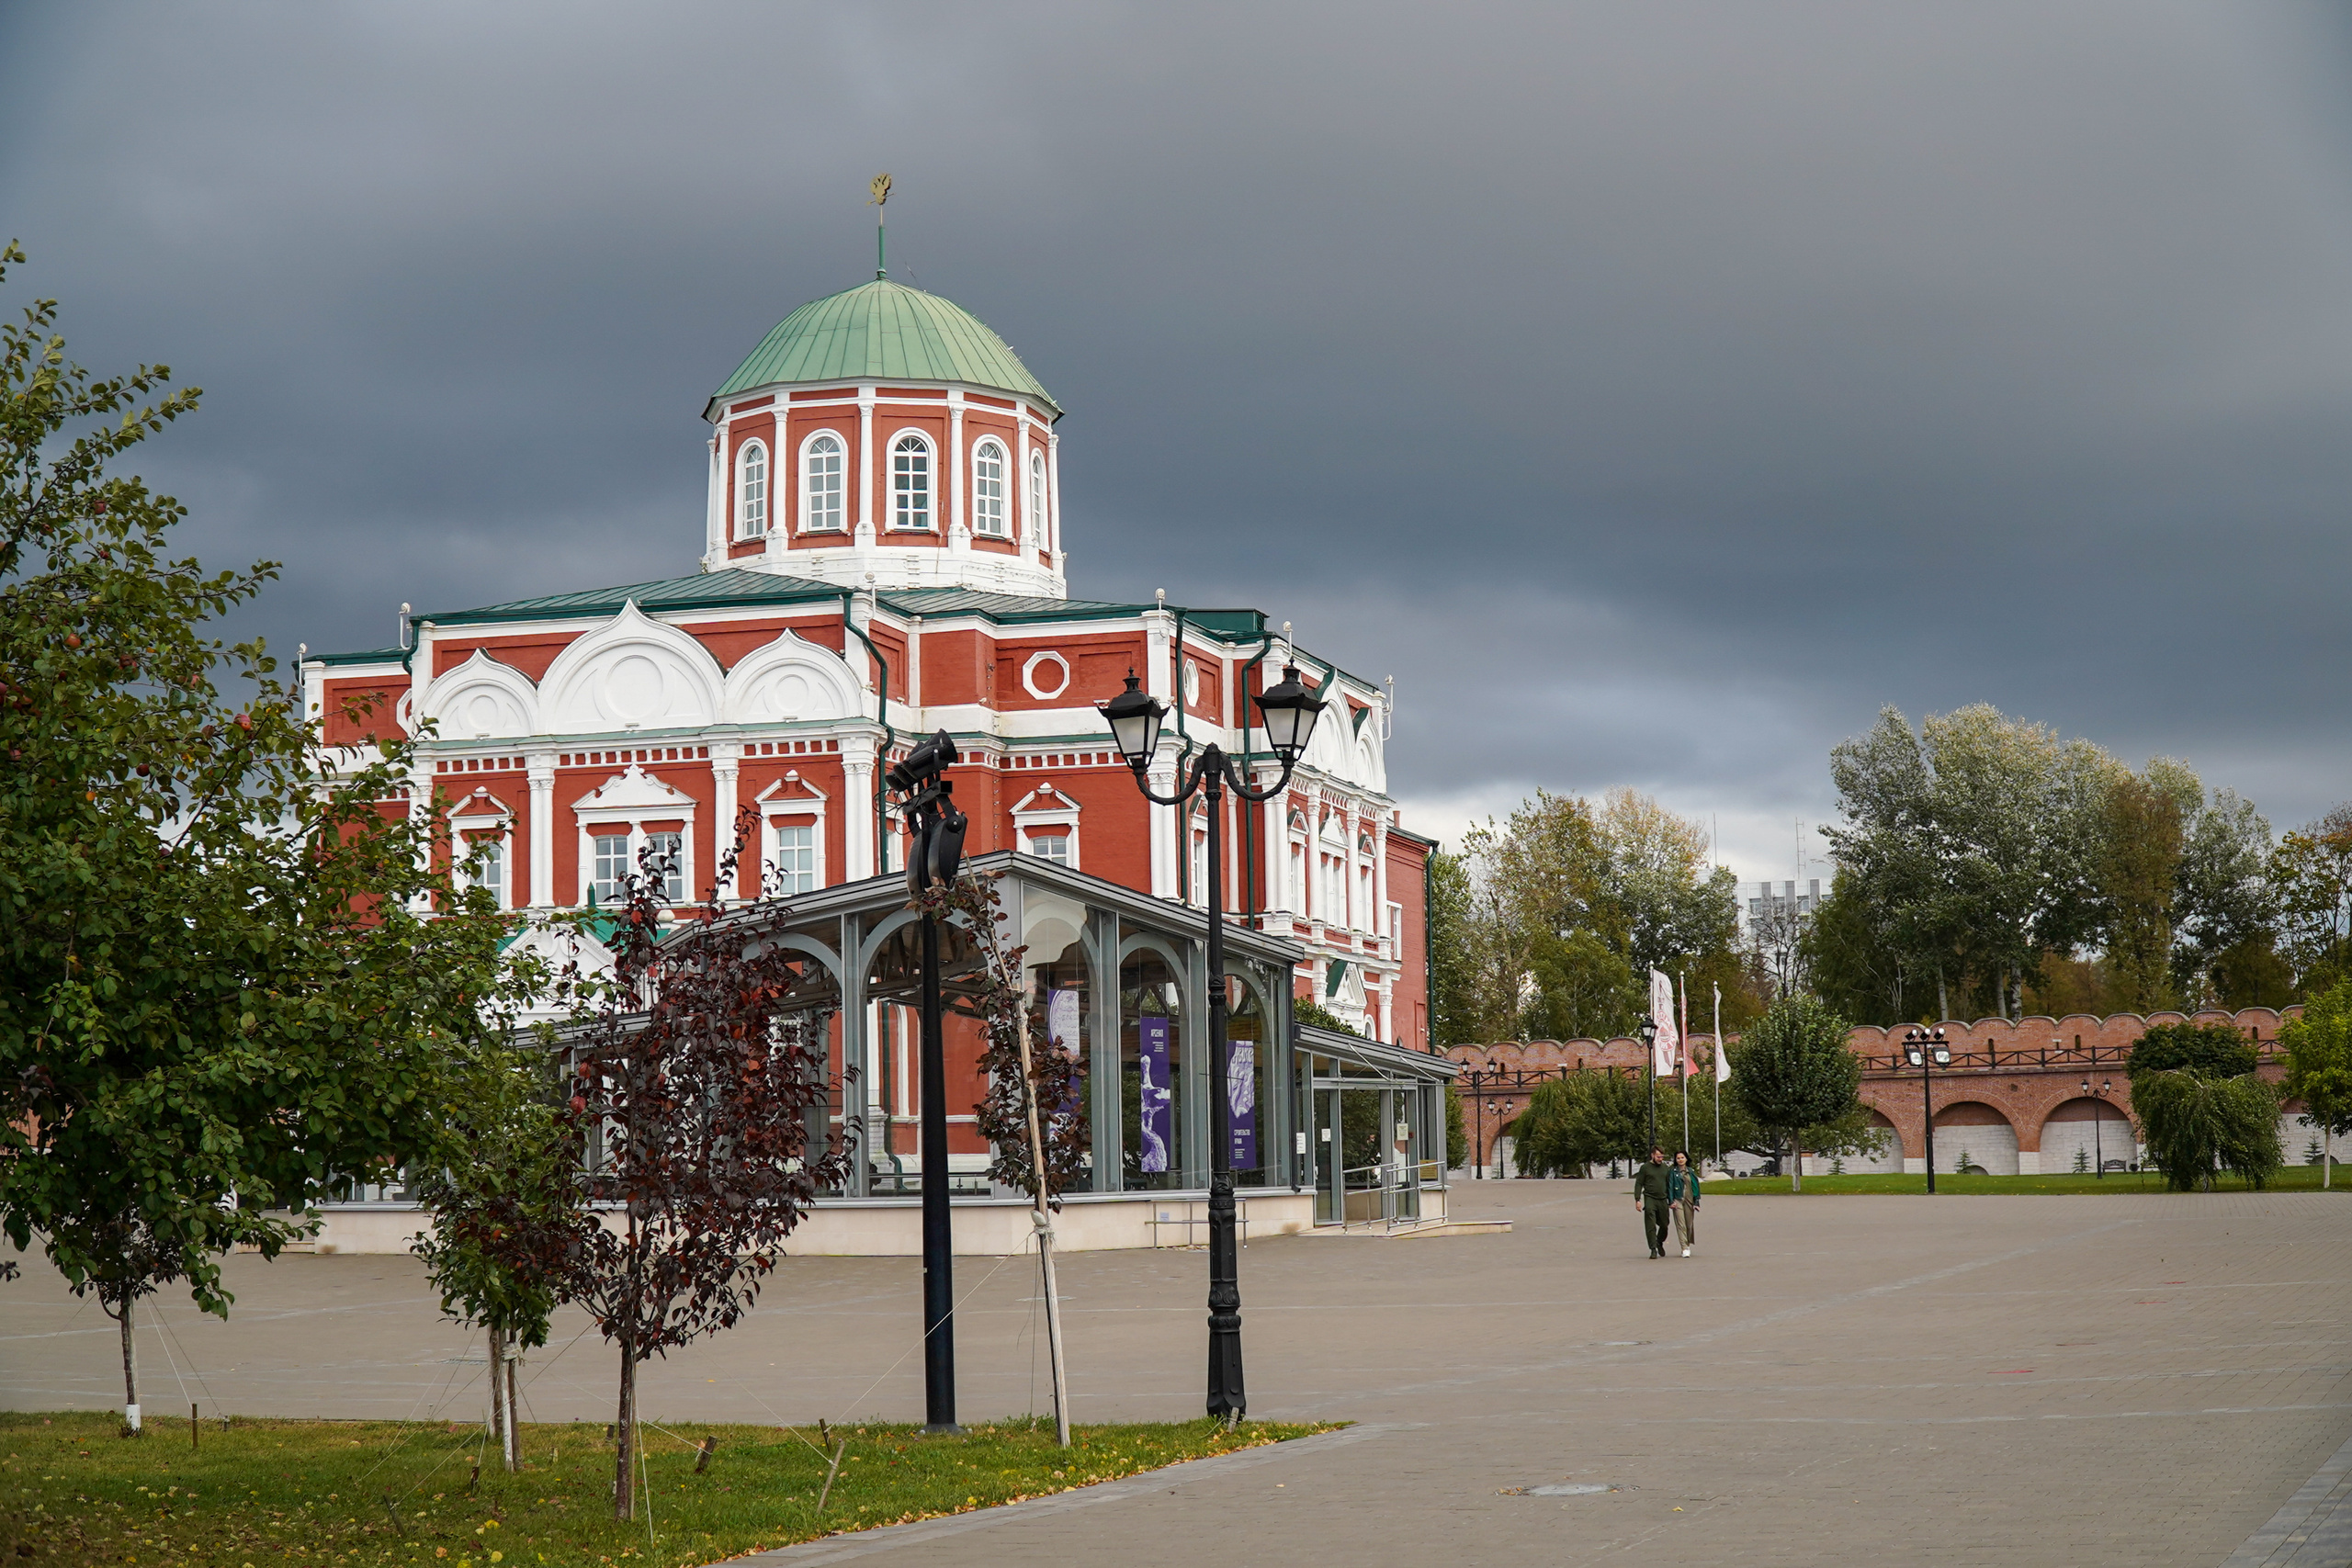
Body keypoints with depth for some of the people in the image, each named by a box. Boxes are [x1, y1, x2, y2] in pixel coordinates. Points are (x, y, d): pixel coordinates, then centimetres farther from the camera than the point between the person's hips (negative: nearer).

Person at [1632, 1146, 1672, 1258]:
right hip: (1650, 1199, -4)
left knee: (1664, 1225, 7)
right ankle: (1653, 1249, -5)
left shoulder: (1665, 1168, 13)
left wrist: (1671, 1200, 16)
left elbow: (1669, 1184, 20)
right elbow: (1638, 1184, 1)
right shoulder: (1645, 1168, 1)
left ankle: (1659, 1243, 32)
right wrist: (1637, 1200, -8)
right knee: (1651, 1226, -8)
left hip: (1663, 1200, 4)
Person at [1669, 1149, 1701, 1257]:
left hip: (1689, 1200, 3)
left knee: (1689, 1224, 6)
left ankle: (1687, 1245, 25)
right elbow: (1670, 1187, -1)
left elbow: (1695, 1186, 11)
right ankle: (1685, 1248, -12)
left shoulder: (1691, 1171, 11)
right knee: (1681, 1225, -9)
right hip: (1678, 1201, -3)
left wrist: (1696, 1202, 4)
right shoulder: (1673, 1172, 2)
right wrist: (1671, 1201, -10)